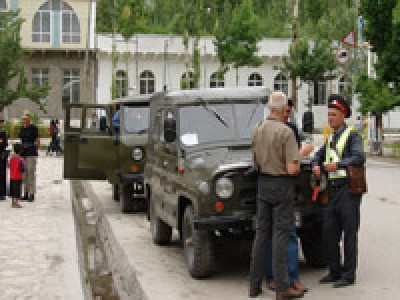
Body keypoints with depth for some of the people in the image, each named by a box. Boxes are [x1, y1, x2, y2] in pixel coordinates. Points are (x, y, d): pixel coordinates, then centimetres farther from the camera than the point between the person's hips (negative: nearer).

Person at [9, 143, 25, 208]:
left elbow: (10, 167, 10)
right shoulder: (20, 160, -17)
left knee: (13, 191, 13)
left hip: (12, 177, 6)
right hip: (18, 178, -6)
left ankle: (13, 203, 19)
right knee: (17, 191, 0)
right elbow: (23, 169, -17)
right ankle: (16, 204, 0)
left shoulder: (11, 159, 2)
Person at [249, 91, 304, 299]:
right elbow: (292, 169, -19)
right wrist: (298, 159, 0)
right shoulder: (286, 132, -16)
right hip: (282, 185, -6)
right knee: (280, 235, -3)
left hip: (262, 183, 6)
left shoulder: (257, 130, 4)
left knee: (262, 233, 12)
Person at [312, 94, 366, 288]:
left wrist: (337, 165, -29)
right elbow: (319, 156, 22)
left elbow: (360, 158, -20)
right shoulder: (331, 138, 18)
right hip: (334, 191, 7)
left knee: (349, 232, -2)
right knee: (330, 231, 7)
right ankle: (335, 272, 17)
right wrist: (316, 166, -1)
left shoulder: (352, 135, -6)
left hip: (349, 189, -7)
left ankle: (349, 274, 4)